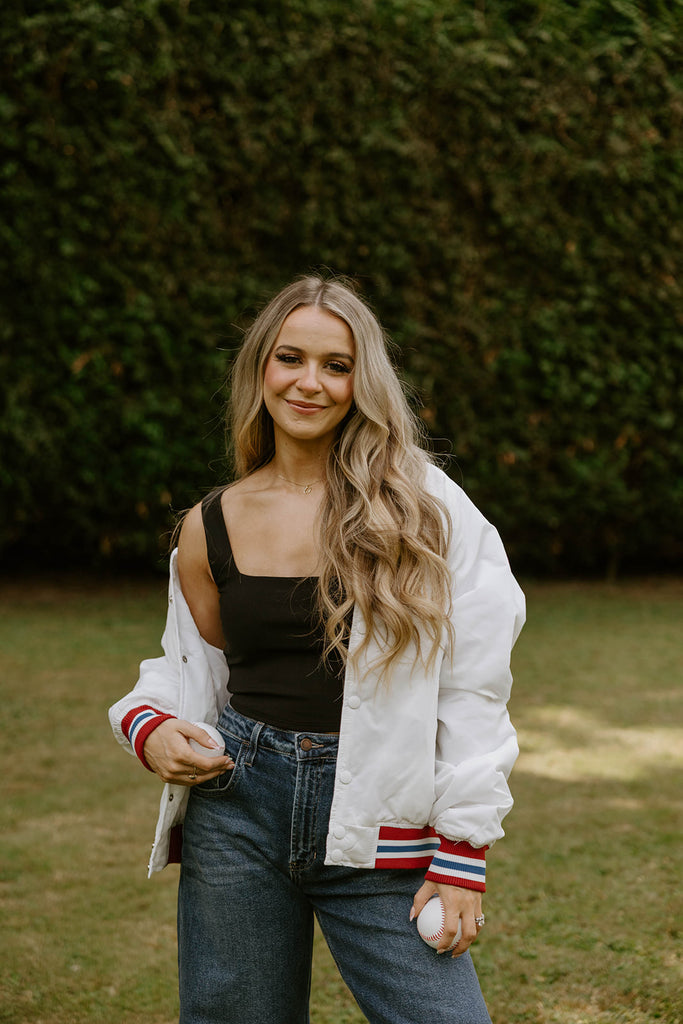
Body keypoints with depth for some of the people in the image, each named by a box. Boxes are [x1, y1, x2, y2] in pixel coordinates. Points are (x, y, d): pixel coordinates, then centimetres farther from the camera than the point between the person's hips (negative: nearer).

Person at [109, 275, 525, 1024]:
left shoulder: (424, 505, -2)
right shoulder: (212, 527, 6)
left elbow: (473, 686, -3)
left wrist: (461, 855, -7)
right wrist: (149, 726, -4)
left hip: (379, 832, -2)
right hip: (237, 811, 2)